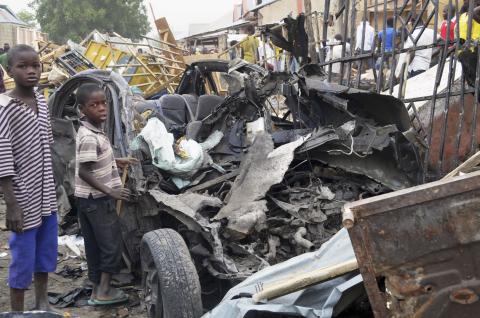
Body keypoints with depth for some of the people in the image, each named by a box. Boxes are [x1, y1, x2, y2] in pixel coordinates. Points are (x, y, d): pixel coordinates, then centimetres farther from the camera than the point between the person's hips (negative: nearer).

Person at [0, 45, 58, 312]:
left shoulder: (41, 100, 4)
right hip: (24, 198, -7)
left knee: (47, 251, 19)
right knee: (23, 258, 2)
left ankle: (42, 303, 37)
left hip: (46, 195, 7)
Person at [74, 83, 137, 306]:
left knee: (95, 245, 15)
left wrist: (116, 161, 20)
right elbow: (84, 172, -25)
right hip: (96, 199, -9)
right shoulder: (89, 138, -24)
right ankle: (103, 292, 4)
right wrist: (109, 191, -23)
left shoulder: (93, 130, 7)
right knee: (111, 244, -1)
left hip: (88, 197, 9)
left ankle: (98, 288, 24)